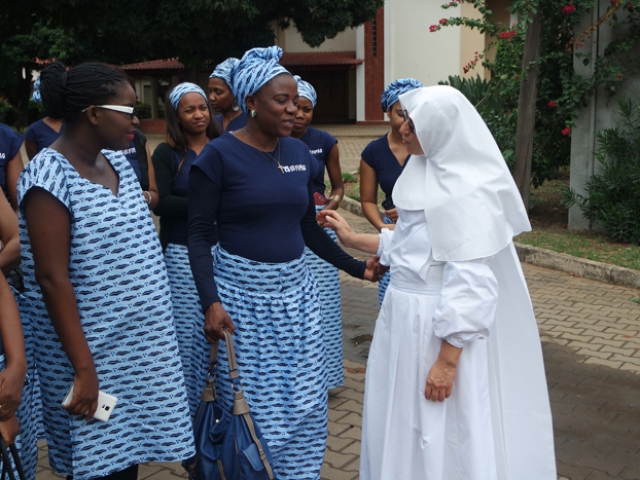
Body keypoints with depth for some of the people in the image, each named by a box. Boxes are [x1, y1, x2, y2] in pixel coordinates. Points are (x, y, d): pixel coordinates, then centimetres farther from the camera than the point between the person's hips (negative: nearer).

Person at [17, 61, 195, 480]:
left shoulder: (118, 162, 6)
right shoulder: (50, 175, -18)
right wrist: (83, 368, -20)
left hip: (138, 346, 7)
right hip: (93, 351, -7)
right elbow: (52, 279, -20)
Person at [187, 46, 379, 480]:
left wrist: (358, 268, 7)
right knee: (253, 401, 4)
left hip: (296, 287, 5)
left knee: (306, 399, 10)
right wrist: (210, 301, -19)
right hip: (242, 290, -5)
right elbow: (199, 234, -9)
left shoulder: (300, 154, 6)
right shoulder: (220, 156, -9)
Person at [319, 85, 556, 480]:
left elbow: (470, 285, -22)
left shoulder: (464, 191, -21)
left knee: (441, 437, 8)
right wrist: (353, 239, 16)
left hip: (440, 326, -9)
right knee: (401, 424, 22)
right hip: (405, 316, 9)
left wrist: (447, 361, -21)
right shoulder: (427, 174, 6)